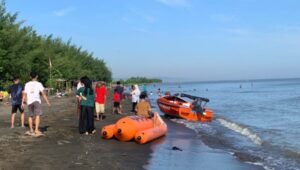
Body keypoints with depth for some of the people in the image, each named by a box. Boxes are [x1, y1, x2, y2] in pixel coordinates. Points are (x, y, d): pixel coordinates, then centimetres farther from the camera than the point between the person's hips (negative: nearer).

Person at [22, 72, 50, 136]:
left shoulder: (27, 84, 12)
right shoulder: (39, 84, 2)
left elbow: (24, 94, 11)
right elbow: (43, 93, -4)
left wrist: (23, 102, 18)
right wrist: (47, 102, -1)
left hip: (29, 102, 5)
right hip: (36, 101, -4)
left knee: (30, 116, 16)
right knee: (38, 115, -11)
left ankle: (31, 130, 26)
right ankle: (36, 130, -24)